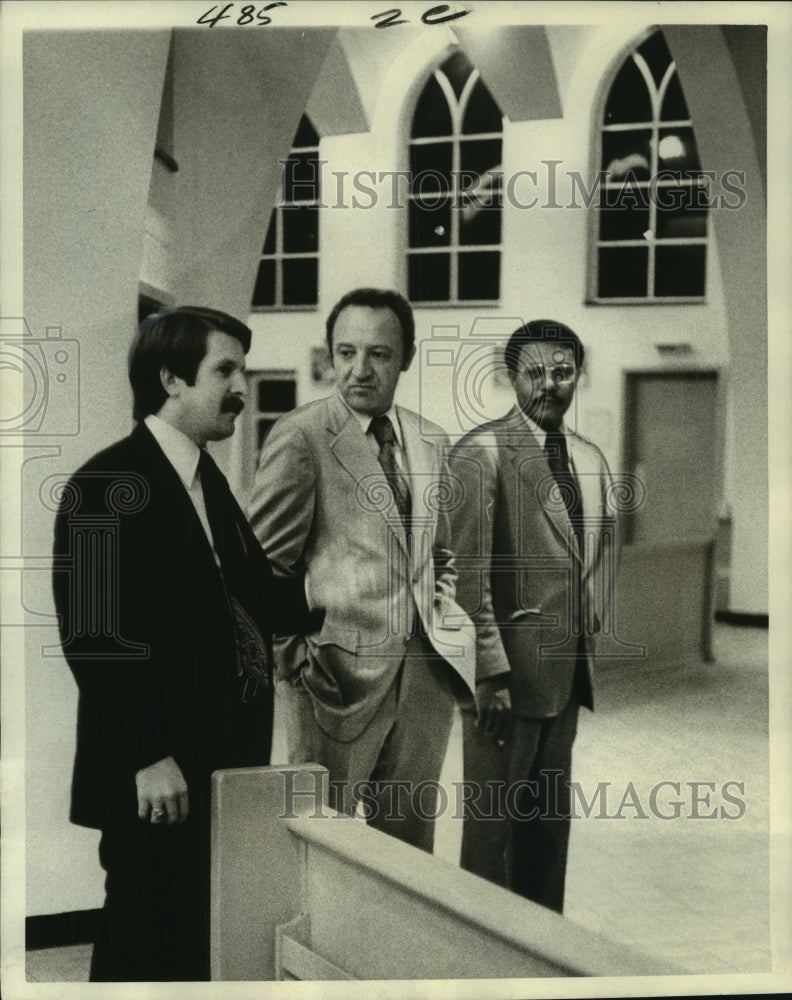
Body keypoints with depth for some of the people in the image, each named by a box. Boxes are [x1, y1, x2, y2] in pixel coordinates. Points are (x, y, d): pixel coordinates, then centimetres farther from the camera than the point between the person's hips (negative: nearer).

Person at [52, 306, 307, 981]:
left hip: (223, 759, 8)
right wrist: (147, 756, -20)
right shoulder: (108, 484, -14)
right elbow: (93, 632, -19)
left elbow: (246, 597, 11)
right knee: (150, 946, 5)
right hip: (157, 772, -8)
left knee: (204, 941, 19)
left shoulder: (208, 478, 13)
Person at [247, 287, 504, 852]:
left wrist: (443, 617, 10)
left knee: (410, 845, 14)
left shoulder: (432, 442, 11)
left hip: (425, 672, 6)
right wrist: (294, 653, -12)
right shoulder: (300, 437, -8)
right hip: (339, 674, -5)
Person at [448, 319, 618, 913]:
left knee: (551, 818, 16)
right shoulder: (482, 452, -11)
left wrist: (592, 637, 14)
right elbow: (468, 574, -15)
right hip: (511, 665, -7)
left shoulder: (590, 457, 12)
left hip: (570, 669, 7)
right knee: (493, 820, 2)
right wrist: (492, 674, -19)